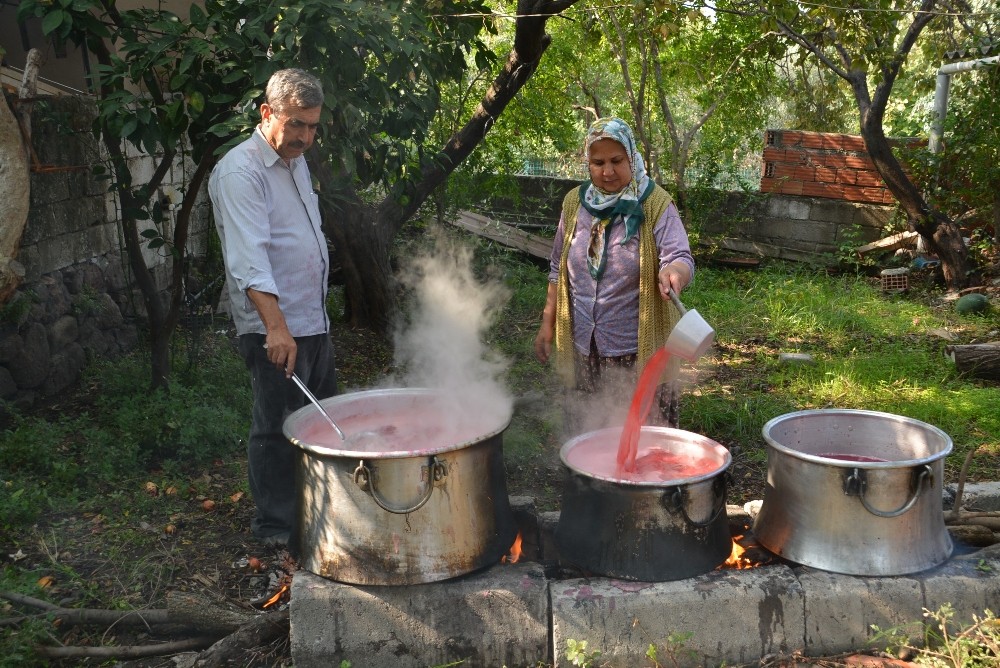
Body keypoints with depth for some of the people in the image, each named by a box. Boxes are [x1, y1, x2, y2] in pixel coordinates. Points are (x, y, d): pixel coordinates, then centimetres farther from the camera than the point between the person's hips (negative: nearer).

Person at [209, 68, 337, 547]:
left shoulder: (296, 162, 13)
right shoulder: (240, 171, -17)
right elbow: (248, 256, -28)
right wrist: (276, 325, -38)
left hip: (314, 320, 9)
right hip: (273, 330, -9)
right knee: (277, 428, 0)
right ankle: (276, 525, 15)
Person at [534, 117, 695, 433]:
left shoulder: (656, 205, -8)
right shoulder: (575, 202, 4)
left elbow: (682, 258, -19)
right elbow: (558, 269, 12)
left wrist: (673, 272, -42)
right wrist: (548, 323, 10)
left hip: (640, 349, -4)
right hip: (583, 348, 4)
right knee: (583, 434, 12)